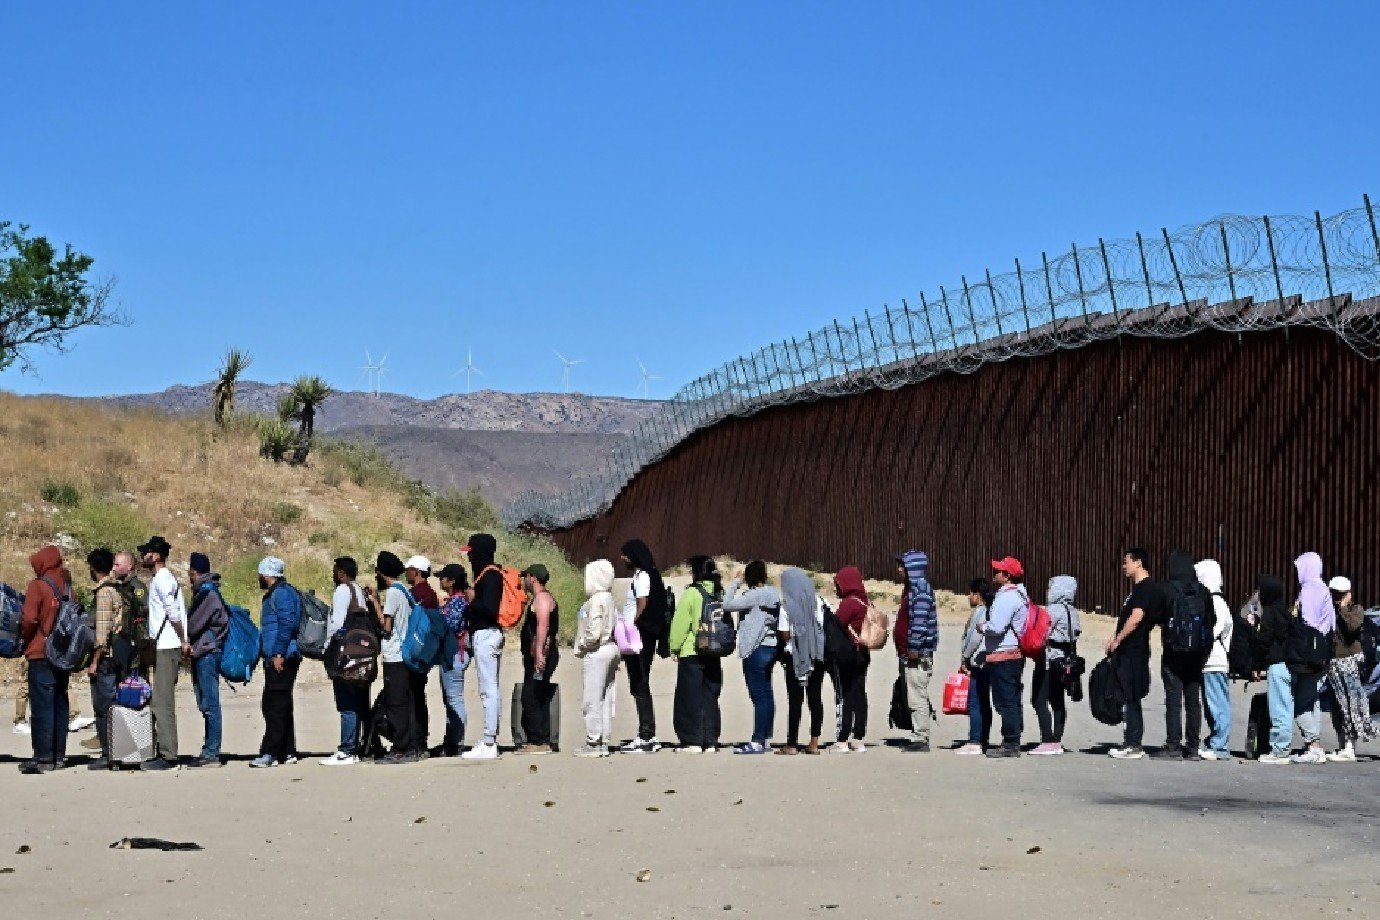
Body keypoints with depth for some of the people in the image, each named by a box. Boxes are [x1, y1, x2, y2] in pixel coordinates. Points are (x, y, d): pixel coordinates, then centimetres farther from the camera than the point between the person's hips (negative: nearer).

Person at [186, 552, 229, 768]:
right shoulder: (204, 591, 18)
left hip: (207, 653, -10)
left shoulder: (207, 593, -13)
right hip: (203, 654, 10)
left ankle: (212, 753, -8)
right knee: (206, 704, 11)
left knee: (210, 704, -8)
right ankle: (209, 750, 15)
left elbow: (192, 626, -16)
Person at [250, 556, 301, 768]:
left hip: (282, 658, -11)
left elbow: (287, 624, -21)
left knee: (275, 706, -13)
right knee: (280, 706, 13)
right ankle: (287, 751, 17)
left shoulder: (282, 593, -12)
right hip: (274, 659, 11)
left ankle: (270, 753, -15)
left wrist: (279, 654, -24)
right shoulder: (275, 594, 22)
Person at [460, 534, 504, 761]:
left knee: (488, 691, -9)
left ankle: (489, 745, -8)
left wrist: (471, 600, -10)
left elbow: (490, 608, -22)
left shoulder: (490, 574, -14)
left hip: (485, 634, -11)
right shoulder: (489, 573, 16)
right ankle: (490, 740, 16)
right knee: (490, 690, 12)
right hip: (487, 634, 11)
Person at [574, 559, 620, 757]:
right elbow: (618, 624, 15)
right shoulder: (609, 599, 13)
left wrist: (581, 646, -6)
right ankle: (603, 742, 13)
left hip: (597, 651, -10)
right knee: (606, 699, 10)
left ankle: (593, 742, -6)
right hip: (611, 648, 10)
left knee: (593, 699, -6)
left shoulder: (596, 600, -14)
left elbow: (594, 631, -21)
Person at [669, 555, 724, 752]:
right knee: (710, 697, 11)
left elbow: (680, 624, -10)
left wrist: (674, 647, 1)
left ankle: (692, 741, -1)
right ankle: (710, 741, 11)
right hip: (714, 655, 6)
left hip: (691, 654, -6)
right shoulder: (720, 593, 6)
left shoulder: (691, 593, -12)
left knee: (690, 698, 1)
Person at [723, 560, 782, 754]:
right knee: (766, 693, 12)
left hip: (756, 649, -9)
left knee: (759, 695, -9)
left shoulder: (755, 595, -16)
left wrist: (735, 583, -6)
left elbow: (727, 605, -16)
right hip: (771, 646, 9)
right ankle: (766, 738, 18)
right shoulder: (774, 593, 10)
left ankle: (757, 741, -9)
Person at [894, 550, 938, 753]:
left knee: (917, 698, -8)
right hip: (910, 654, 11)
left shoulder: (921, 590, -14)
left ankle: (920, 739, -7)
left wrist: (913, 648, -21)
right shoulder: (912, 588, 18)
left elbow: (920, 621, -21)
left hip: (916, 655, -11)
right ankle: (919, 738, 17)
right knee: (916, 698, 13)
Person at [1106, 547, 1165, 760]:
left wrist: (1117, 640, -17)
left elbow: (1136, 617, -24)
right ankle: (1131, 742, 18)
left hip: (1134, 652, -10)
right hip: (1128, 651, 10)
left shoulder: (1146, 588, -14)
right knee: (1130, 698, 13)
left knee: (1132, 698, -7)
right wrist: (1116, 639, 16)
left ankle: (1134, 746, -4)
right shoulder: (1139, 587, 18)